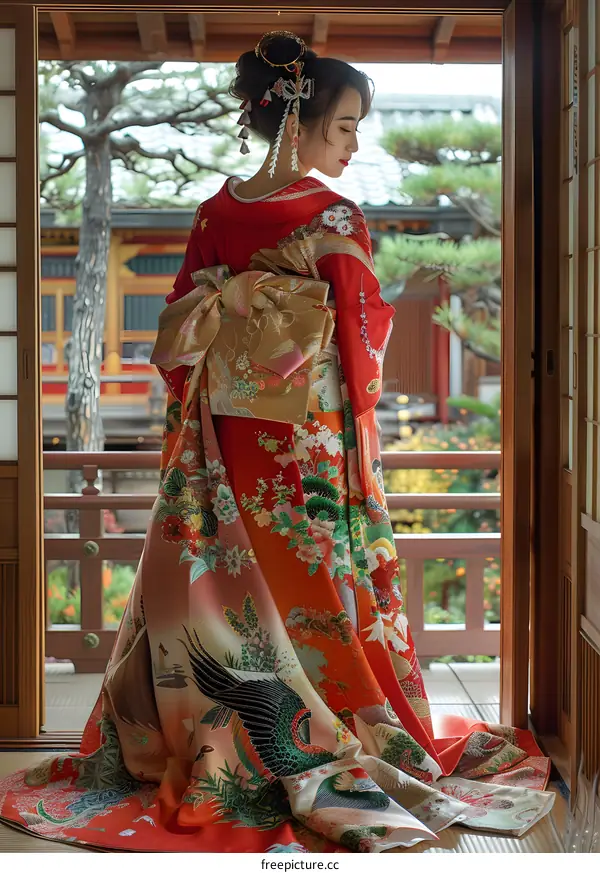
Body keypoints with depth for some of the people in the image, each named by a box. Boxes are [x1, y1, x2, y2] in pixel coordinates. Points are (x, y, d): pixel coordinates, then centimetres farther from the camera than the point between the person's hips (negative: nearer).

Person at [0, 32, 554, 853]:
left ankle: (205, 757, 24)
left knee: (227, 599, 13)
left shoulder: (216, 213, 3)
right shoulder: (335, 219, -12)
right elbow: (363, 344, -9)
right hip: (312, 449, -5)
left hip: (227, 448, 5)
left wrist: (195, 433, 13)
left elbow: (180, 340, 5)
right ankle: (333, 762, 18)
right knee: (319, 598, 7)